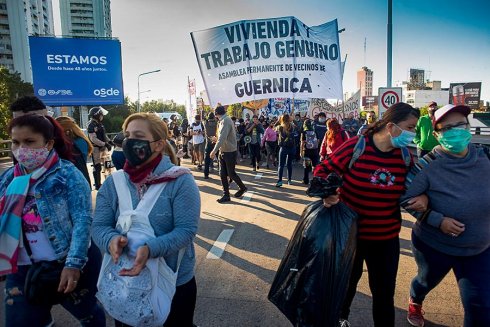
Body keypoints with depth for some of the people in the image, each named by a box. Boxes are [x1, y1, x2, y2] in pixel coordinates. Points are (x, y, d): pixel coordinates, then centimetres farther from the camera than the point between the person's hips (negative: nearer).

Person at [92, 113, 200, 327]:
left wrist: (150, 249, -35)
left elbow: (186, 230, -21)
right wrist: (111, 240, -29)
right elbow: (99, 225, -6)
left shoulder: (180, 181, -17)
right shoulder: (113, 183, -4)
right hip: (125, 280, 3)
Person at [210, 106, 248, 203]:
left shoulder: (226, 120, -19)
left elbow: (222, 138, -28)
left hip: (229, 152, -9)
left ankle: (243, 188, 27)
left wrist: (214, 150, -30)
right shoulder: (224, 121, 10)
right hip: (223, 151, 9)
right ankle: (226, 195, 15)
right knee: (222, 174, 7)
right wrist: (217, 139, 31)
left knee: (231, 173, 4)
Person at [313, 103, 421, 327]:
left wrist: (421, 198, -9)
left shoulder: (405, 155, -3)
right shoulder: (356, 146, -19)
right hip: (350, 231, -3)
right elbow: (323, 170, -12)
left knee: (384, 291, 12)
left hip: (386, 237, 3)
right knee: (347, 281, 22)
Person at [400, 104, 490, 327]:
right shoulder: (427, 166, -23)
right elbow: (404, 197, -21)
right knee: (427, 281, 25)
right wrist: (437, 220, -27)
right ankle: (415, 303, 60)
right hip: (434, 246, -3)